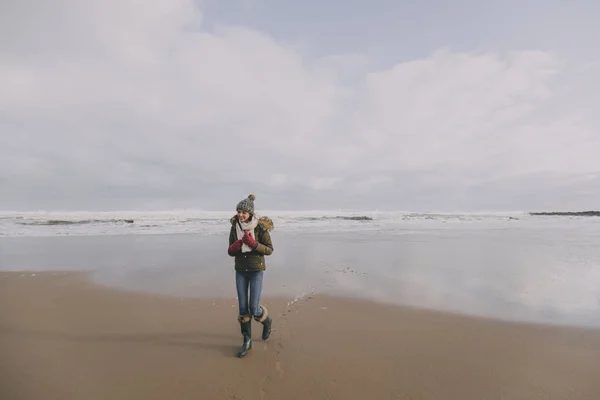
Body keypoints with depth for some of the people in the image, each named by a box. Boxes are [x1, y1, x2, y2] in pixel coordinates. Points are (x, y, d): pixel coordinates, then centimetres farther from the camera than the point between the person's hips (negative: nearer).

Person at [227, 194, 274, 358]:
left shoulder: (261, 227, -14)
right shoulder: (235, 227, -3)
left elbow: (269, 250, -11)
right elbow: (230, 251, 4)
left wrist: (253, 244, -26)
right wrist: (233, 248, -20)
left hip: (256, 270, -3)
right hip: (240, 271, 4)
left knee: (254, 309, -3)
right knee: (243, 308, 6)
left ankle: (266, 320, 32)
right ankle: (247, 341, 24)